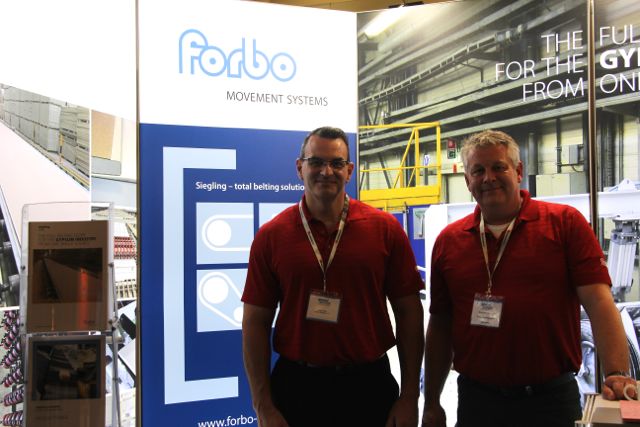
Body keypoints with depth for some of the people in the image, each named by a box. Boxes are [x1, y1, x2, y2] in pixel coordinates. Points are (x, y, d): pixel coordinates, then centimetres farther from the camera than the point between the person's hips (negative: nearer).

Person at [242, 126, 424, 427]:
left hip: (368, 385, 1)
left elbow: (409, 313, -1)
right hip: (295, 387, 0)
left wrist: (409, 398, -3)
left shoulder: (385, 228, -3)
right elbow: (255, 322, -2)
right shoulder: (270, 236, -3)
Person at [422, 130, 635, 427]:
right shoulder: (448, 240, 3)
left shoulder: (566, 223, -3)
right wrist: (432, 403, 7)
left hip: (550, 398, -2)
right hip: (475, 399, 2)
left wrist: (617, 374, -23)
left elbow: (599, 302, -10)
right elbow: (440, 325, 6)